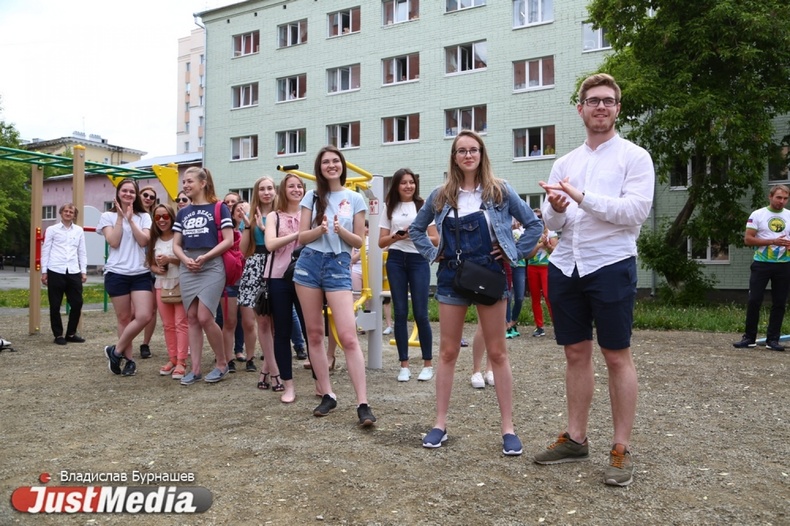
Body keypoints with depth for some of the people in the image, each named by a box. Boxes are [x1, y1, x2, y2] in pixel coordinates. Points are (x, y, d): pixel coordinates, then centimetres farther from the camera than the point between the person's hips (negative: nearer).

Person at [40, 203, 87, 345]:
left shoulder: (79, 230, 11)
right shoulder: (52, 229, 5)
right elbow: (45, 251, 4)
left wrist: (84, 271, 7)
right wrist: (44, 271, 0)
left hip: (74, 272, 2)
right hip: (55, 272, -2)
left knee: (77, 304, 2)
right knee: (55, 306, 4)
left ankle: (71, 334, 17)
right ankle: (58, 335, 16)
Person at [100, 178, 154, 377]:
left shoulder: (144, 217, 10)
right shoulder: (108, 216, 5)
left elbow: (144, 241, -4)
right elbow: (114, 242, -8)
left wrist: (130, 219, -6)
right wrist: (120, 217, -7)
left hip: (141, 274, 2)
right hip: (117, 274, -2)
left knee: (144, 317, -10)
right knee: (124, 319, 4)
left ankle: (116, 351, 8)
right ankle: (129, 359, 16)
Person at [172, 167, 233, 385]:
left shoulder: (218, 208, -1)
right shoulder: (182, 213, 16)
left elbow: (228, 240, -7)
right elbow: (176, 244, 15)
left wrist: (204, 257, -15)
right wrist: (185, 259, -6)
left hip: (212, 267, -6)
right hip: (187, 269, 6)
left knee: (205, 317, -13)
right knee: (192, 318, 5)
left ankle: (222, 363, 5)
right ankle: (195, 369, 11)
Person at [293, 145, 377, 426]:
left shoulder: (355, 199, 4)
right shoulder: (312, 196, 8)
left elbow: (359, 241, 3)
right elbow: (302, 237, 4)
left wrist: (341, 231, -16)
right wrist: (320, 230, -15)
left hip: (339, 266, -3)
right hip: (309, 264, 3)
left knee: (348, 336, -12)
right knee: (314, 334, 5)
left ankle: (363, 404, -10)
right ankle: (327, 395, 17)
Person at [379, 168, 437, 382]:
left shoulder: (424, 205, 4)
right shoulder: (389, 208, 9)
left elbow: (435, 239, 1)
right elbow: (382, 241, 7)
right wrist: (397, 237, -13)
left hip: (419, 260, -2)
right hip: (396, 261, 2)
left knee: (420, 313, -3)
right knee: (400, 313, 4)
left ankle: (428, 364, 11)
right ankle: (404, 365, 12)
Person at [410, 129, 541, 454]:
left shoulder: (500, 191, -1)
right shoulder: (441, 195, 5)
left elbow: (533, 224, 3)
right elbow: (416, 228, 17)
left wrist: (513, 254, -4)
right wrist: (432, 254, 5)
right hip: (451, 277, 2)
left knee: (497, 352, 4)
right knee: (447, 351, 6)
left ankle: (508, 428, 12)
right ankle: (440, 424, 16)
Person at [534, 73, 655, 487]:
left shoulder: (634, 157, 0)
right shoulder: (564, 163, 14)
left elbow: (636, 211, -15)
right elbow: (551, 221, 10)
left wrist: (582, 197, -20)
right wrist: (556, 208, -13)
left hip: (610, 265, -5)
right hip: (566, 266, 5)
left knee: (617, 357, 2)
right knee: (576, 353, 12)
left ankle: (621, 451, 13)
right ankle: (575, 438, 24)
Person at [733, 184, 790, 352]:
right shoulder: (757, 215, -2)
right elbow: (748, 239, -7)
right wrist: (772, 241, -17)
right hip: (761, 264, -3)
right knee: (754, 301, -3)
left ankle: (773, 339, 13)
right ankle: (749, 338, 6)